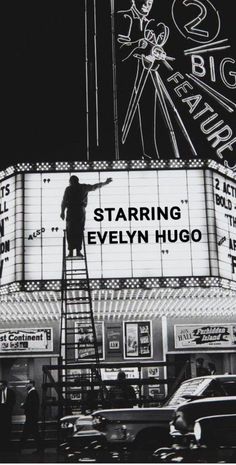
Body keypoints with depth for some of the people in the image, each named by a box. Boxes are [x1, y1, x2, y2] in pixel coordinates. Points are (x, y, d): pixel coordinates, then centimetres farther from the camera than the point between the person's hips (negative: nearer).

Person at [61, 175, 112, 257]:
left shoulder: (68, 189, 6)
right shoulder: (83, 187, 9)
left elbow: (64, 201, -2)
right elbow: (95, 186, 18)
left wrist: (62, 212, 2)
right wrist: (105, 183, 31)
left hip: (70, 211, -1)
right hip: (80, 211, 1)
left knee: (70, 232, 3)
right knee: (79, 232, 5)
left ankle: (71, 251, -2)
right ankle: (78, 251, -2)